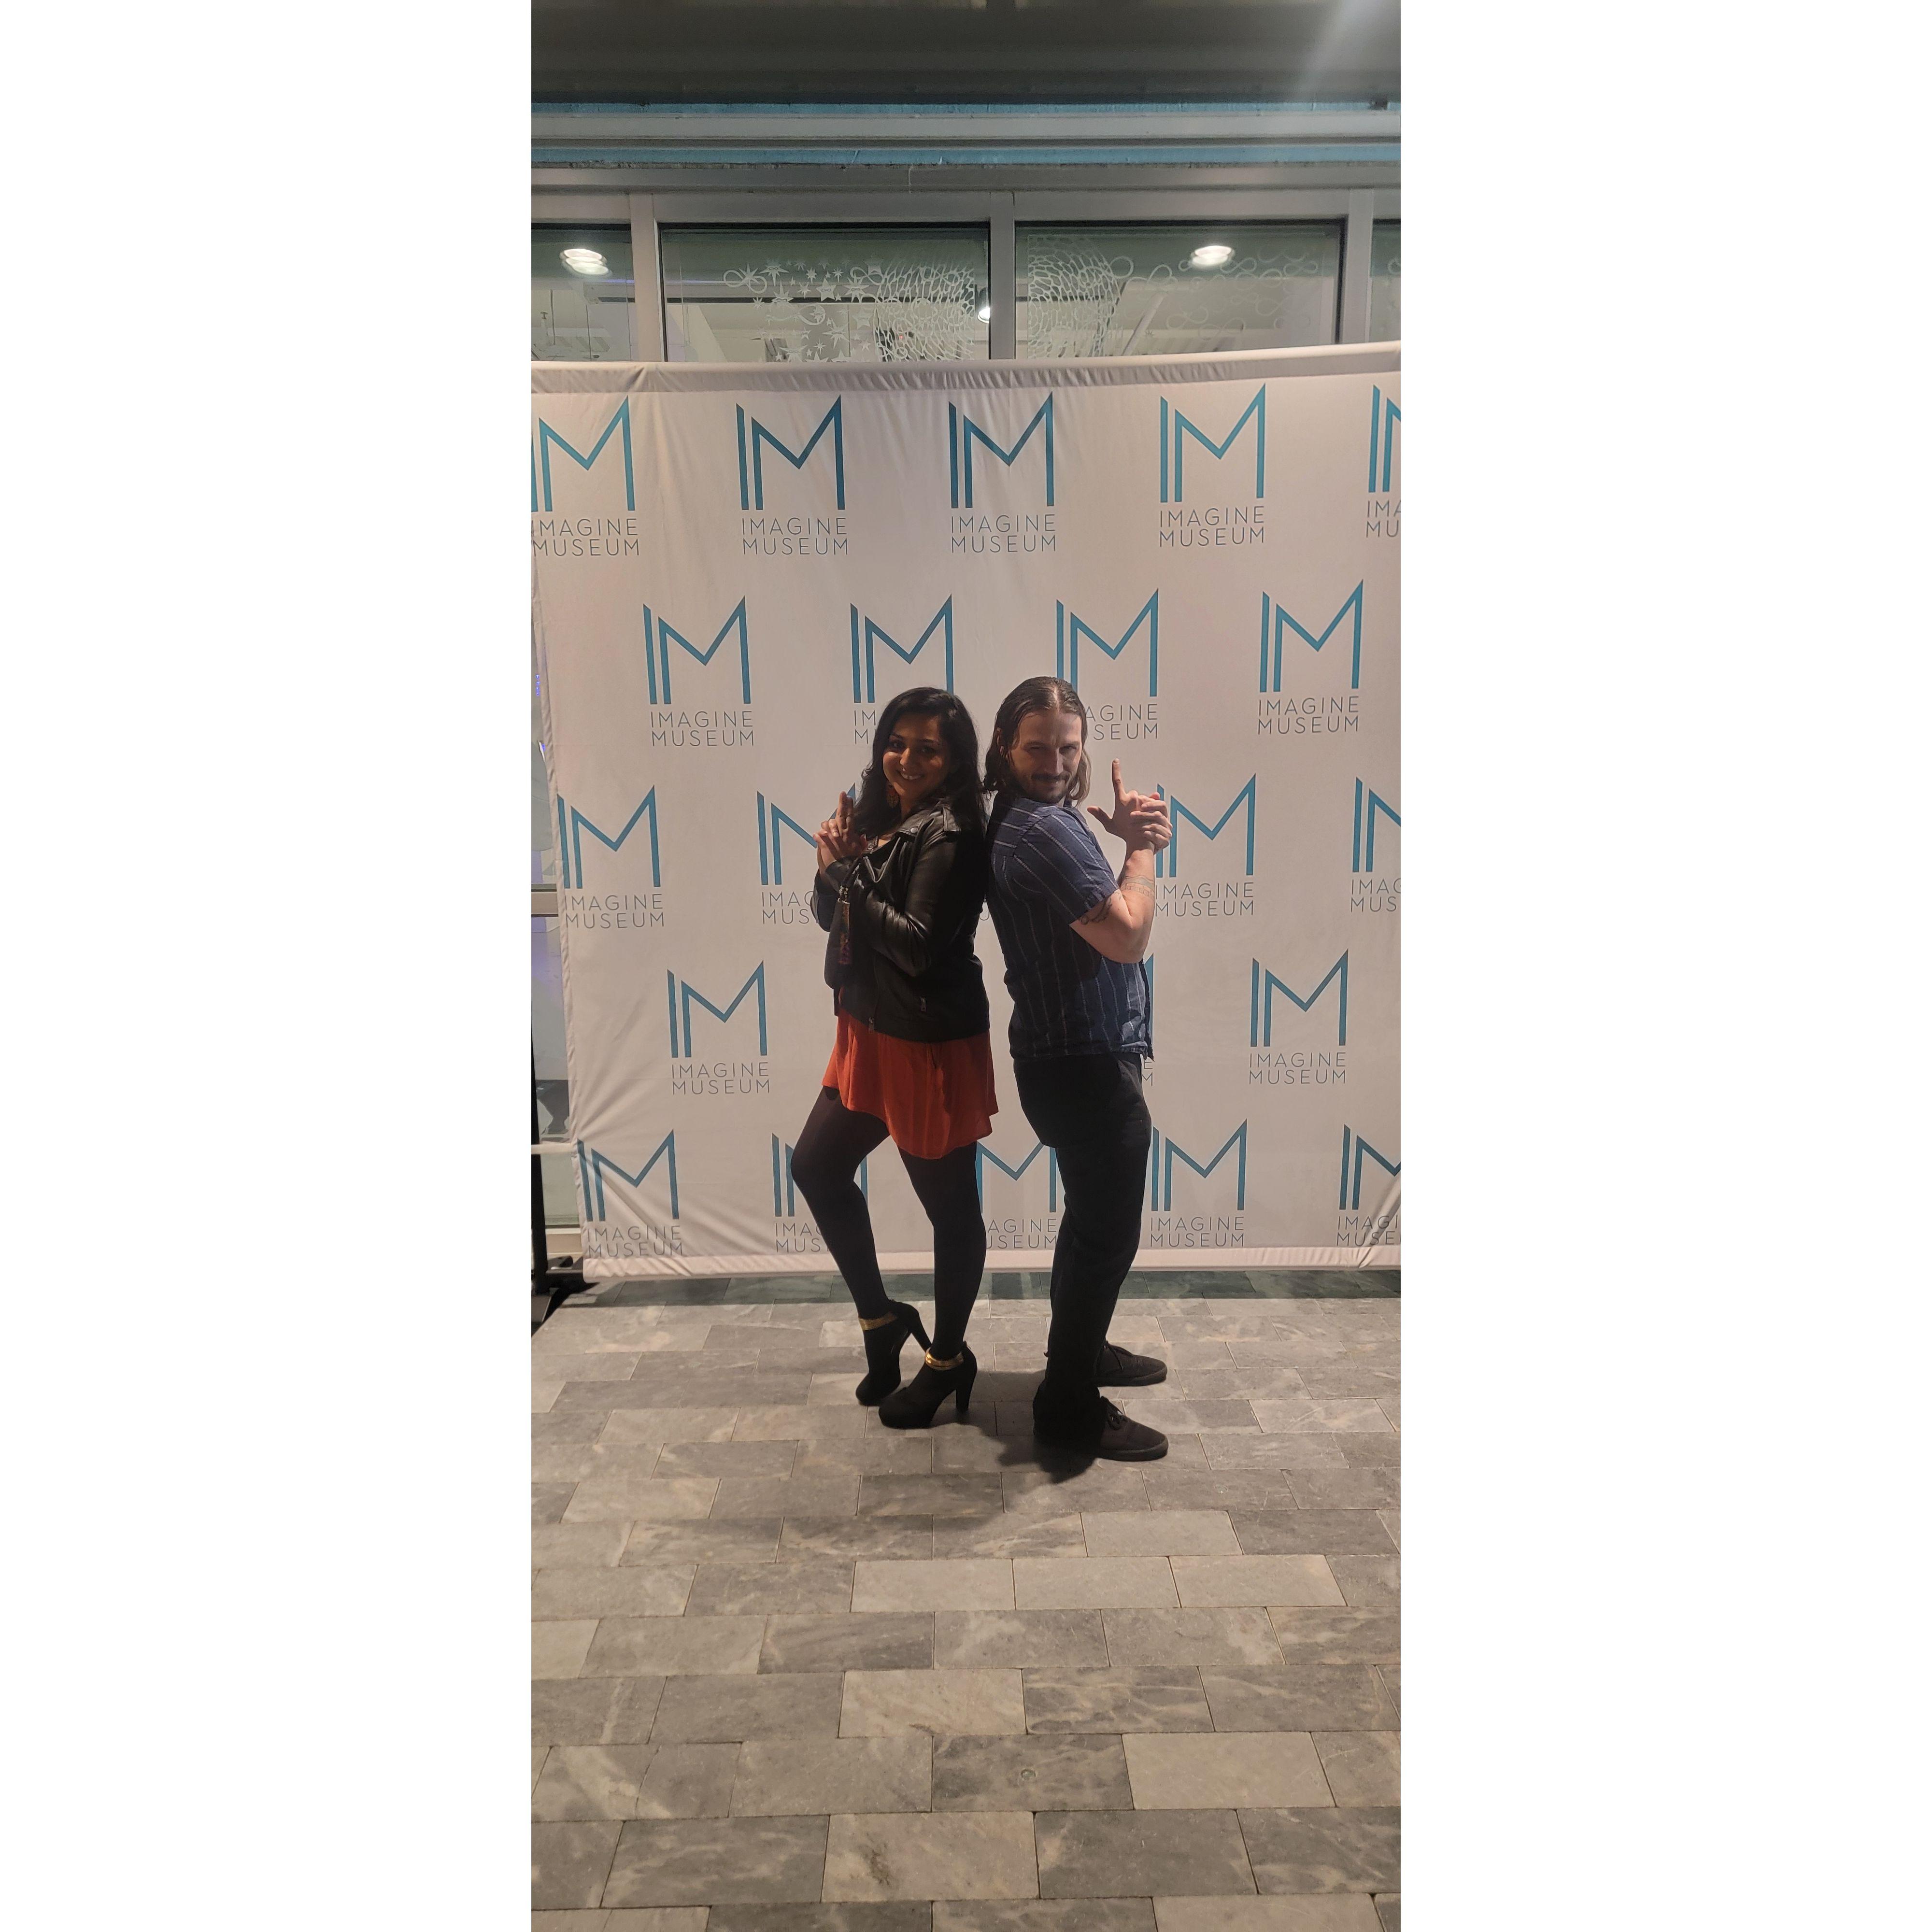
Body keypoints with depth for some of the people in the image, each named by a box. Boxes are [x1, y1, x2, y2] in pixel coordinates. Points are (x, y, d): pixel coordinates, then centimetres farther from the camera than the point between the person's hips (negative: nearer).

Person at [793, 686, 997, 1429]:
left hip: (929, 1047, -9)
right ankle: (880, 1316, 34)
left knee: (948, 1203, 7)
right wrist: (834, 861, -10)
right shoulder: (882, 818, 7)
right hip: (870, 1034, 9)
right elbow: (830, 915, 9)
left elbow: (919, 944, -24)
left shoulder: (950, 837, -17)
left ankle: (948, 1359, 26)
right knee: (816, 1164, 18)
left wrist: (849, 872, -18)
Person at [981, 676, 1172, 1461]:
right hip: (1087, 1069, -10)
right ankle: (1070, 1406, 15)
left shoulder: (1022, 819, 10)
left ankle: (1081, 1350, 43)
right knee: (1108, 1233, 2)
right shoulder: (1044, 830, -22)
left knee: (1093, 1219, 25)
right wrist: (1142, 847, -11)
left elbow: (1106, 917, 11)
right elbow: (1129, 936, -25)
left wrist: (1129, 836, -6)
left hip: (1072, 1061, 10)